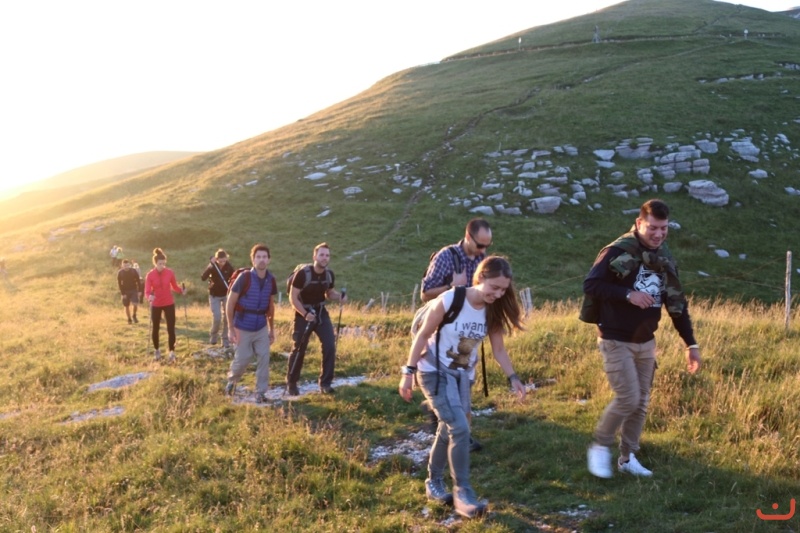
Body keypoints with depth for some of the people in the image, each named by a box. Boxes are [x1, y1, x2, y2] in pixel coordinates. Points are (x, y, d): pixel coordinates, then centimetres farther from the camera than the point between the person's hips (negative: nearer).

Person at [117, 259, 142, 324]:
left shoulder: (133, 271, -6)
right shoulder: (120, 273, -7)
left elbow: (138, 281, 0)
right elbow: (119, 284, -5)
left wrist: (139, 290, -5)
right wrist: (122, 293, -11)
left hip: (134, 290, -1)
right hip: (125, 291, 1)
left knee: (135, 304, -16)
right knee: (127, 306, 5)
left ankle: (134, 316, 9)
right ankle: (129, 319, 23)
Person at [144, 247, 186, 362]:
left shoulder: (170, 272, -6)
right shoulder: (150, 275, -10)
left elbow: (174, 286, 2)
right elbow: (147, 291, -15)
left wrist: (181, 291, -16)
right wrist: (149, 296, -36)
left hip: (169, 304, 0)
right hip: (156, 305, 0)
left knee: (171, 328, -5)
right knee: (155, 328, 11)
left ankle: (172, 352, 2)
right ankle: (157, 351, 29)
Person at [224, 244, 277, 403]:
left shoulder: (270, 279, -2)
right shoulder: (244, 277, -17)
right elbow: (230, 303, -12)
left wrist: (272, 328, 13)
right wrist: (230, 328, -13)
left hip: (261, 327, 4)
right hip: (243, 327, -4)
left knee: (264, 359, -1)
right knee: (242, 359, 3)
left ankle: (260, 392, 9)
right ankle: (231, 380, 33)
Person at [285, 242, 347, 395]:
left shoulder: (329, 274, -5)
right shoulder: (303, 273, -22)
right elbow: (293, 297, -17)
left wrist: (340, 296, -11)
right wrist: (305, 314, -27)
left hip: (321, 312, 4)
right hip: (304, 314, -4)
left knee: (330, 346, -7)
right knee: (299, 349, 5)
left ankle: (325, 383, 6)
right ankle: (291, 383, 24)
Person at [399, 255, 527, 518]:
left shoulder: (493, 311, -8)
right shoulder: (449, 300, -24)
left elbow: (499, 349, 0)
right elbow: (423, 335, -16)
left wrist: (512, 377, -13)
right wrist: (408, 372, -14)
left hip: (463, 376, 6)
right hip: (434, 371, -6)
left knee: (448, 429, 15)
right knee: (460, 428, -17)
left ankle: (434, 483, 32)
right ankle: (462, 492, -7)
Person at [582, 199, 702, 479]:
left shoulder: (665, 259, 6)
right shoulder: (618, 252, -15)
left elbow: (677, 303, 10)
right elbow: (590, 285, -20)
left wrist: (691, 344, 8)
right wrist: (628, 294, -28)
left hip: (646, 342, 7)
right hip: (616, 341, -7)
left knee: (641, 402, 10)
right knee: (628, 399, -11)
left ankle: (628, 457, 25)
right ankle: (600, 447, 11)